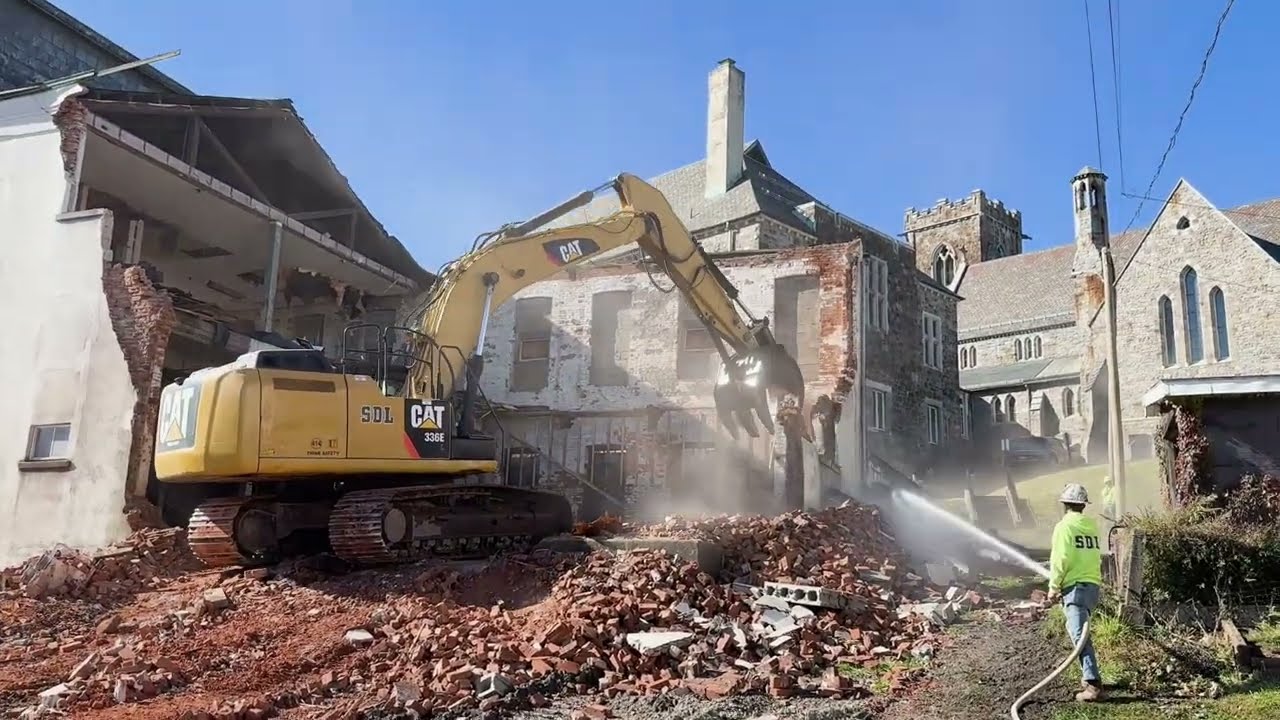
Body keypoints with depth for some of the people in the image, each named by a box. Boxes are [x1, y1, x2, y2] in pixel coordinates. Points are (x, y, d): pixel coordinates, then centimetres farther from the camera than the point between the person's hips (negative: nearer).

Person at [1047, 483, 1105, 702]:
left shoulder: (1064, 526, -8)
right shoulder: (1092, 526, 12)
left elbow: (1060, 560, -14)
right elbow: (1096, 557, 16)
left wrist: (1053, 587, -4)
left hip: (1076, 587, -8)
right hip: (1094, 585, 8)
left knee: (1079, 635, -15)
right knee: (1077, 629, 25)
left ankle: (1093, 685, -24)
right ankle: (1089, 675, 31)